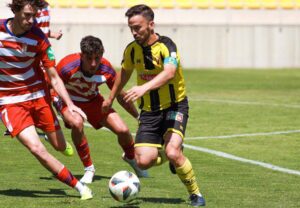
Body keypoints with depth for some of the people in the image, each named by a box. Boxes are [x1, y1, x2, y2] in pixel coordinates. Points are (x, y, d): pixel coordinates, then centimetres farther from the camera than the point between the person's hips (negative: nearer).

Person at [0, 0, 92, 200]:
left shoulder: (38, 37, -11)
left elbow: (54, 77, -7)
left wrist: (69, 103, -19)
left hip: (37, 95, 2)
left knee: (60, 146, 8)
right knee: (37, 148, -19)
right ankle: (78, 186, -12)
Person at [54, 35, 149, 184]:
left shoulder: (106, 70, -25)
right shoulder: (67, 67, -35)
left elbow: (121, 96, -7)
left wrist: (139, 117, 0)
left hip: (92, 100, 3)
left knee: (122, 130, -10)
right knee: (77, 122, -36)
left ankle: (130, 158, 28)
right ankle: (88, 169, -16)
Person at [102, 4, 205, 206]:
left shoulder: (166, 46, -19)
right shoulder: (132, 49, 0)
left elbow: (169, 73, -38)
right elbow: (124, 73, 21)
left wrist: (144, 88, -54)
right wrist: (111, 98, 33)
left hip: (174, 106, -5)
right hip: (149, 111, 5)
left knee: (172, 153, -27)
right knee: (144, 161, -10)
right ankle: (170, 155, 26)